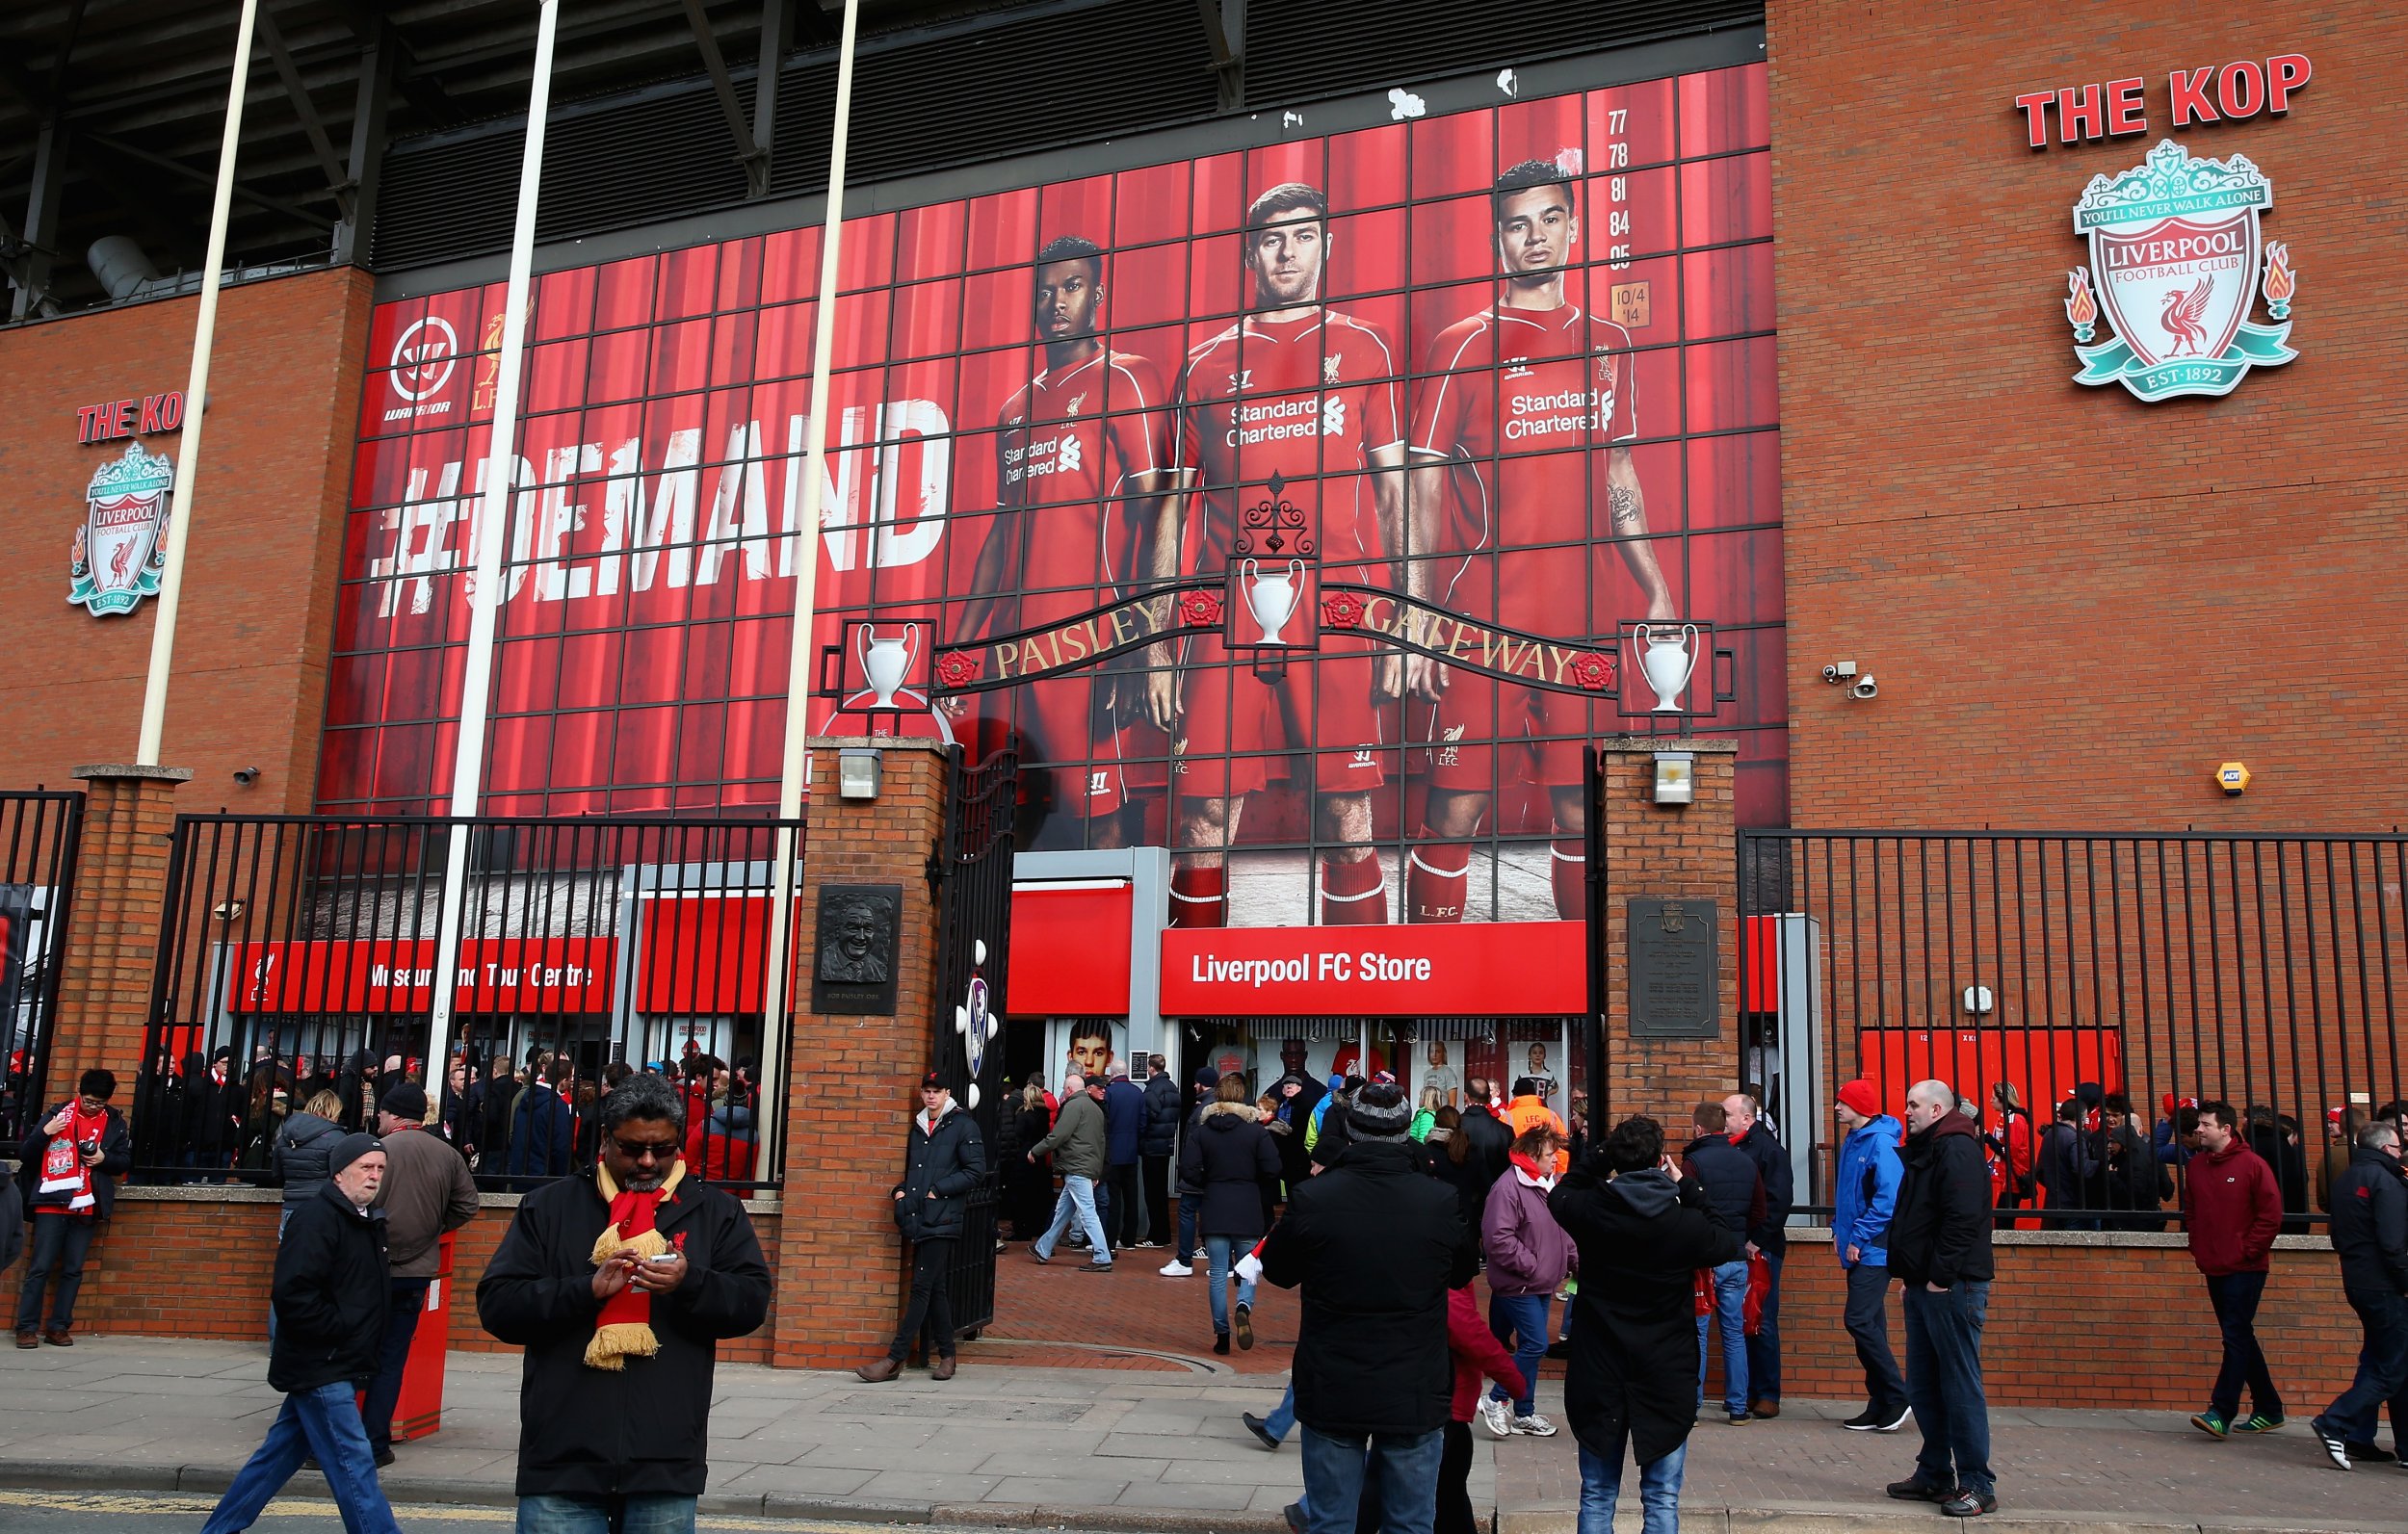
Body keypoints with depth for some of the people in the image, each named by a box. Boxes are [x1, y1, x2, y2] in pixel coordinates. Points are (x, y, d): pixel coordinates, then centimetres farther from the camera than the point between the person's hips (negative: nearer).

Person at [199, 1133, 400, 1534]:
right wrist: (338, 1332, -19)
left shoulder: (369, 1221, 12)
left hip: (337, 1367, 9)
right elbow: (294, 1293, -25)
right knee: (353, 1463, -7)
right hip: (319, 1366, -9)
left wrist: (367, 1347, 13)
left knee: (281, 1452, 17)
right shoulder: (316, 1219, -17)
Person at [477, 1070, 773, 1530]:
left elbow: (753, 1303, 2)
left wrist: (691, 1283, -17)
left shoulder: (716, 1211, 9)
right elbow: (496, 1305, 1)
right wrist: (588, 1289, -14)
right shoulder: (549, 1206, 8)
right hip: (561, 1461, 0)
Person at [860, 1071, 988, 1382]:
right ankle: (945, 1355, 16)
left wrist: (938, 1190, -11)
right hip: (919, 1219, 7)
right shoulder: (919, 1128, 18)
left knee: (922, 1287, -8)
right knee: (934, 1289, 9)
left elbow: (976, 1171, -7)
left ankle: (894, 1359, -9)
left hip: (943, 1219, -7)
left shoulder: (962, 1125, -2)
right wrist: (901, 1190, 10)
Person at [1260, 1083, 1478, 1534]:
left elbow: (1277, 1272, 2)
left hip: (1332, 1396, -1)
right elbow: (1464, 1273, 8)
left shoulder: (1311, 1198, -15)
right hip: (1416, 1396, 1)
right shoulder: (1440, 1202, -12)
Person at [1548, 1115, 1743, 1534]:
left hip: (1598, 1377, 1)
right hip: (1665, 1379, -1)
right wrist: (1686, 1186, 7)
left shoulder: (1589, 1211, -11)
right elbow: (1730, 1244, 8)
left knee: (1597, 1498, 13)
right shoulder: (1685, 1223, -15)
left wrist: (1600, 1157, 11)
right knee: (1663, 1500, 10)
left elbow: (1558, 1196, 14)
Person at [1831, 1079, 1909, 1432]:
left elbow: (1888, 1198, -21)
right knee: (1868, 1326, 10)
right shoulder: (1852, 1141, 14)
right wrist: (1838, 1230, 12)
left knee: (1860, 1321, -12)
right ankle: (1881, 1406, 15)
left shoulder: (1880, 1142, -14)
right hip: (1857, 1251, 9)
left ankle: (1897, 1396, -2)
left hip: (1873, 1250, -9)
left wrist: (1859, 1237, -18)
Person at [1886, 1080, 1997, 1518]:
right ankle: (1935, 1474, 23)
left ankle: (1977, 1486, 1)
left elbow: (1962, 1218, -23)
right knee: (1923, 1387, 14)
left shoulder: (1956, 1149, -13)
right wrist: (1910, 1272, 17)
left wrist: (1941, 1276, -22)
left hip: (1952, 1287, -10)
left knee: (1961, 1387, -5)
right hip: (1925, 1286, 10)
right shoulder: (1928, 1149, 19)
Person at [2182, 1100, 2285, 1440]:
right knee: (2240, 1338, 12)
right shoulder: (2196, 1165, 9)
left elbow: (2271, 1215, -9)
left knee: (2236, 1337, -9)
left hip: (2245, 1268, -7)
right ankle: (2269, 1409, 22)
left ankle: (2221, 1412, -11)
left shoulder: (2252, 1165, -8)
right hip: (2214, 1268, 7)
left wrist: (2247, 1252, -11)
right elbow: (2190, 1213, 17)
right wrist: (2198, 1248, 7)